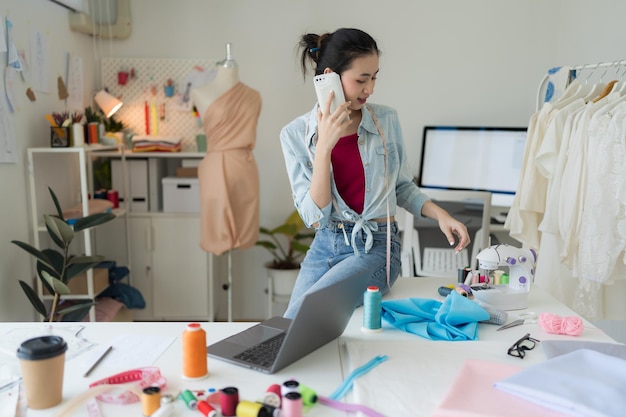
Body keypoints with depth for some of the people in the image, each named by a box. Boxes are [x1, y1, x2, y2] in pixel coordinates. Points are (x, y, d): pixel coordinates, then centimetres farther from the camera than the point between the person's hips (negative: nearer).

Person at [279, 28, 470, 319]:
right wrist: (324, 146, -19)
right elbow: (315, 217, -12)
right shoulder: (295, 134, -5)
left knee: (298, 318, -21)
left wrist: (440, 214, -5)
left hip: (375, 247, -2)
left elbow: (402, 186, 12)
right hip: (324, 247, 2)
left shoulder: (387, 120, -2)